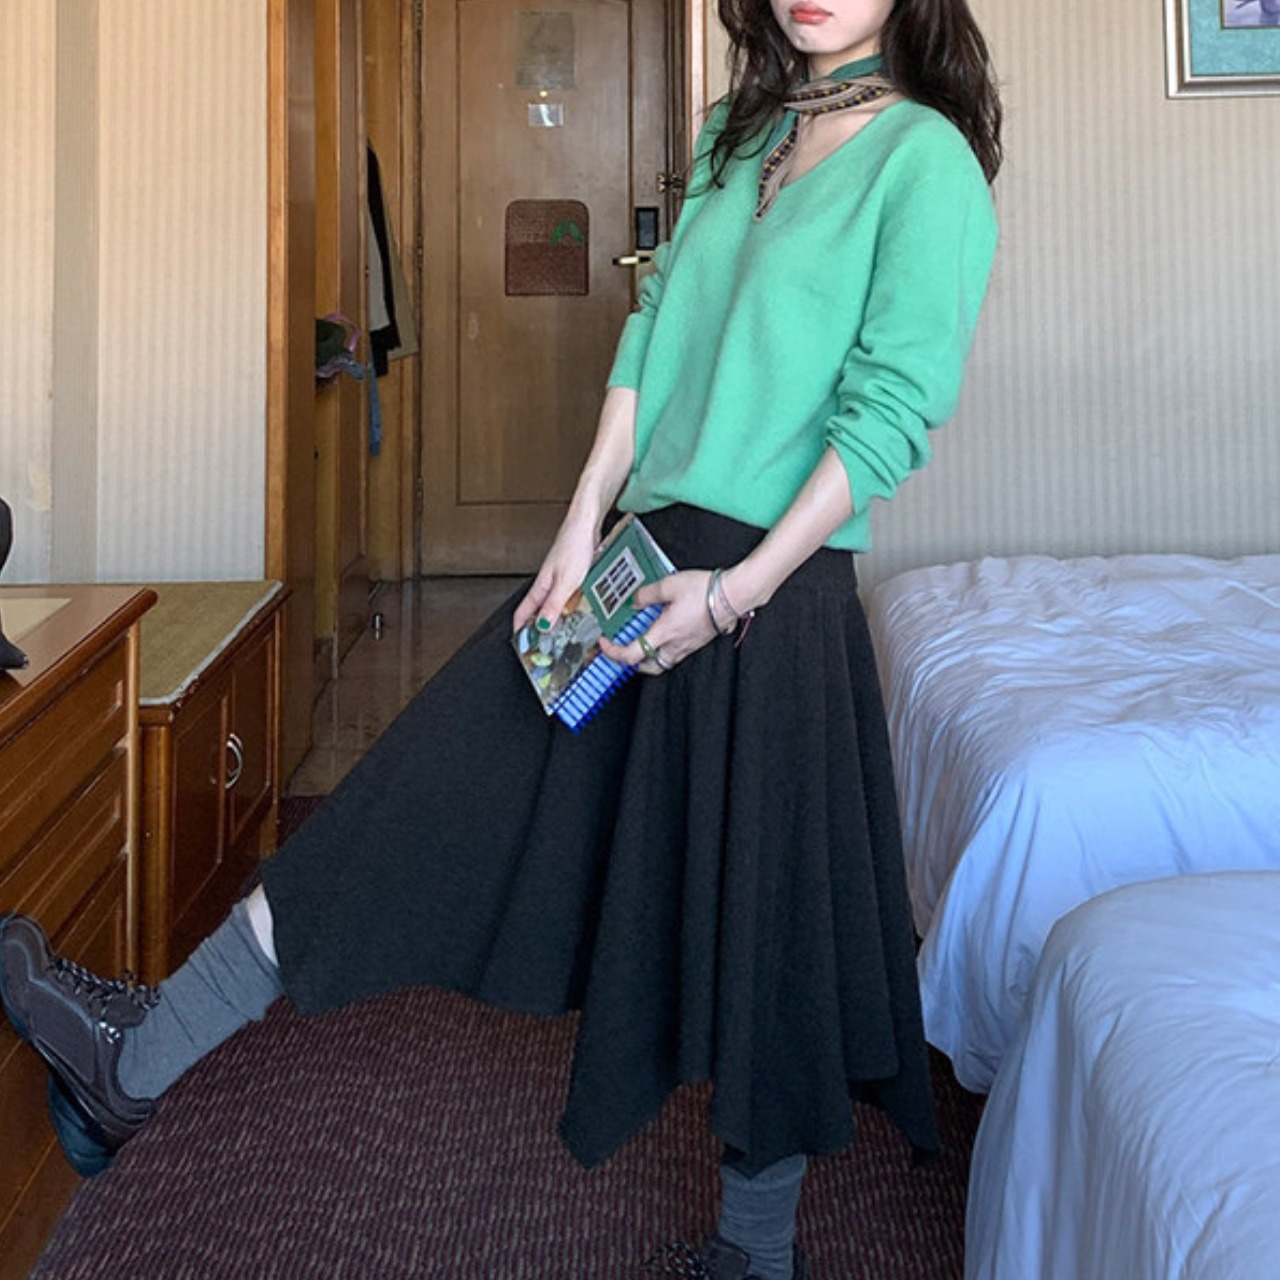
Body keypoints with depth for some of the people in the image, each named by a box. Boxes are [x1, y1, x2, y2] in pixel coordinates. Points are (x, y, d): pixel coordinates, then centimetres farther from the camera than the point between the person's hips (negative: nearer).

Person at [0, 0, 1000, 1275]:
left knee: (750, 909, 5)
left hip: (770, 594, -7)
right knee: (431, 789, 8)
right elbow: (651, 330, 10)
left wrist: (737, 592, -18)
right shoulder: (738, 133, 14)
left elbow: (893, 411, -14)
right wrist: (583, 527, 1)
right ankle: (136, 1061, 18)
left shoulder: (926, 157, -8)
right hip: (639, 551, 7)